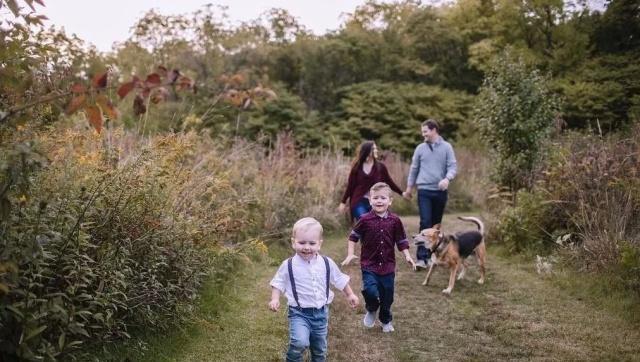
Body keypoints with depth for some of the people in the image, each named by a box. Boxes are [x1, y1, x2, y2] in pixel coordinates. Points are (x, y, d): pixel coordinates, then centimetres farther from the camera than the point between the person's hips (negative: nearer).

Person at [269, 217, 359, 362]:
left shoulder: (327, 263, -4)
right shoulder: (288, 265, -12)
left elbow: (340, 280, 11)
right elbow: (278, 283, -1)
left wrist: (350, 294, 13)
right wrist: (275, 299, -15)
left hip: (321, 313, 3)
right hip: (299, 313, -3)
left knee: (320, 349, 17)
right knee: (300, 342, -27)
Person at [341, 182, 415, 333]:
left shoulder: (394, 220, -2)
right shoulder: (365, 220, -8)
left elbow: (401, 241, 7)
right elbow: (353, 237, 3)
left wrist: (407, 256, -4)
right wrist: (350, 254, -5)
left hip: (388, 265, 2)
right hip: (369, 265, -2)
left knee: (387, 296, 10)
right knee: (370, 291, -20)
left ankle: (386, 321, 36)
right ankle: (371, 311, 13)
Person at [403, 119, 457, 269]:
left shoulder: (446, 147, 2)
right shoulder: (420, 148, 6)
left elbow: (453, 166, -5)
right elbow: (414, 169, 13)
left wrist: (447, 179, -24)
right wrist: (409, 187, 18)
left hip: (440, 191, 1)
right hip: (424, 190, -1)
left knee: (436, 223, 10)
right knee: (425, 222, -11)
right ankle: (422, 257, -12)